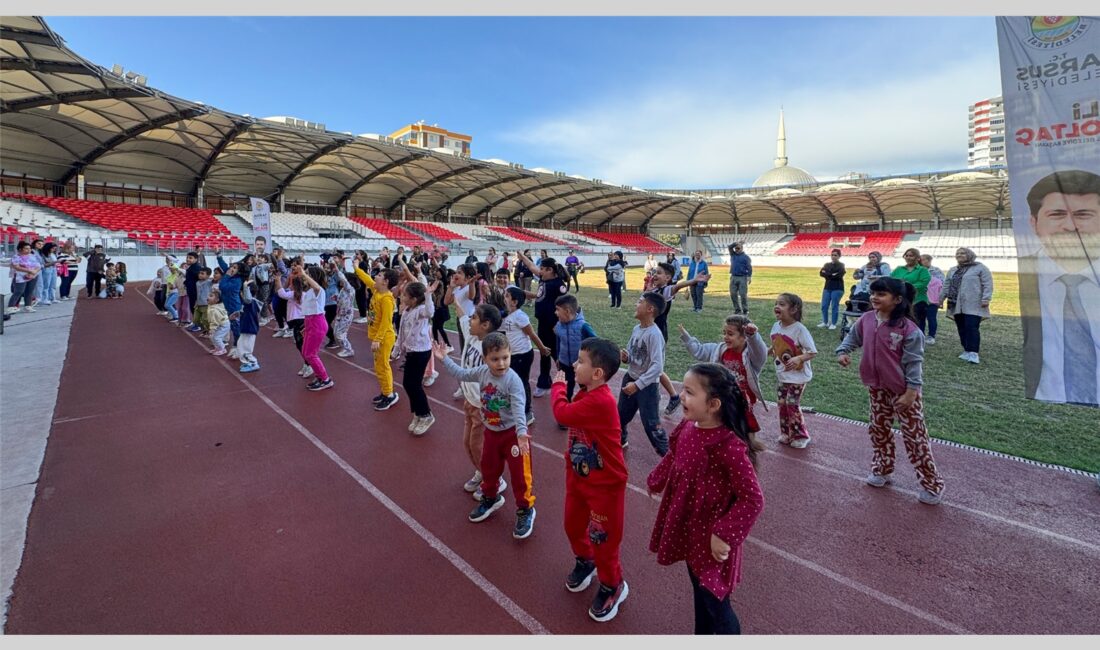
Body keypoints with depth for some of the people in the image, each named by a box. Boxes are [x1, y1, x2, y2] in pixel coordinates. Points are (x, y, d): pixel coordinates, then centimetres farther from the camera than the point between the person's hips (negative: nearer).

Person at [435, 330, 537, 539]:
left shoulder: (513, 380, -26)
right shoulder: (482, 372, -7)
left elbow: (518, 409, -31)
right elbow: (462, 374, 11)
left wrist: (521, 433, -41)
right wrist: (445, 359, 13)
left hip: (513, 433, -6)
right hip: (491, 432, 6)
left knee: (519, 474, 3)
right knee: (489, 468, 23)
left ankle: (525, 510, 23)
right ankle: (490, 498, 49)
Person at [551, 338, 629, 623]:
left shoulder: (601, 401, -32)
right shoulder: (585, 394, -1)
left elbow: (562, 413, -34)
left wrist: (558, 385, -16)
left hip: (605, 483, -9)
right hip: (579, 477, 9)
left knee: (603, 537, 9)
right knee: (573, 525, 24)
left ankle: (613, 586, 34)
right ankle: (584, 561, 52)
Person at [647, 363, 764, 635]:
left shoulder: (730, 447, -31)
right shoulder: (687, 428, -9)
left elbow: (753, 500, -25)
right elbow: (673, 459, 11)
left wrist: (724, 535, -23)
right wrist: (655, 482, 20)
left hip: (712, 538, -7)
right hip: (688, 529, 7)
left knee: (716, 604, 13)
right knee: (699, 594, 27)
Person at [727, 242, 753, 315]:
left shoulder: (746, 257, -1)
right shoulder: (733, 254, 14)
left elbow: (749, 267, -6)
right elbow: (730, 247, 4)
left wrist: (749, 277, -15)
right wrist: (736, 243, -5)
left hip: (742, 278, -5)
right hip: (733, 277, 5)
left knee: (743, 294, -5)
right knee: (733, 294, 4)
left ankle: (745, 310, 2)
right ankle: (737, 309, 14)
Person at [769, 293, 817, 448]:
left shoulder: (800, 329, -21)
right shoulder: (776, 326, -3)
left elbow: (813, 352, -19)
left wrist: (799, 358, -34)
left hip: (798, 376, -6)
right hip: (781, 374, 6)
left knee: (792, 405, -2)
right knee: (782, 403, 12)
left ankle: (800, 436, 19)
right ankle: (786, 433, 29)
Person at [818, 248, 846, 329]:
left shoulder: (841, 265, 0)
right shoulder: (827, 264, 12)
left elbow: (838, 275, -15)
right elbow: (821, 273, -3)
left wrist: (827, 274, -10)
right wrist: (832, 275, -13)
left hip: (837, 288, -4)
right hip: (827, 288, 4)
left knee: (834, 306, -3)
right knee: (824, 306, 2)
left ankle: (833, 324, 5)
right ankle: (825, 322, 15)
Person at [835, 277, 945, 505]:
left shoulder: (908, 329, -19)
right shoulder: (866, 320, -3)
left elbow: (913, 363, -17)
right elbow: (852, 337, 12)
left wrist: (911, 392, -19)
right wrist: (842, 352, -8)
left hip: (902, 391, -6)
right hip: (877, 388, 6)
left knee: (914, 436, 3)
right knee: (879, 430, 18)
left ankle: (932, 485, 18)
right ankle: (882, 470, 37)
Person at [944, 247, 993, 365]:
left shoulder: (980, 268, 0)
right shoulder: (953, 270, 19)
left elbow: (987, 284, -6)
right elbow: (947, 286, 22)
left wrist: (986, 298, -16)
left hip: (973, 305, -6)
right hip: (957, 305, 6)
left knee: (972, 328, -13)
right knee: (962, 329, 7)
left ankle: (973, 353, -15)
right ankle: (967, 351, 14)